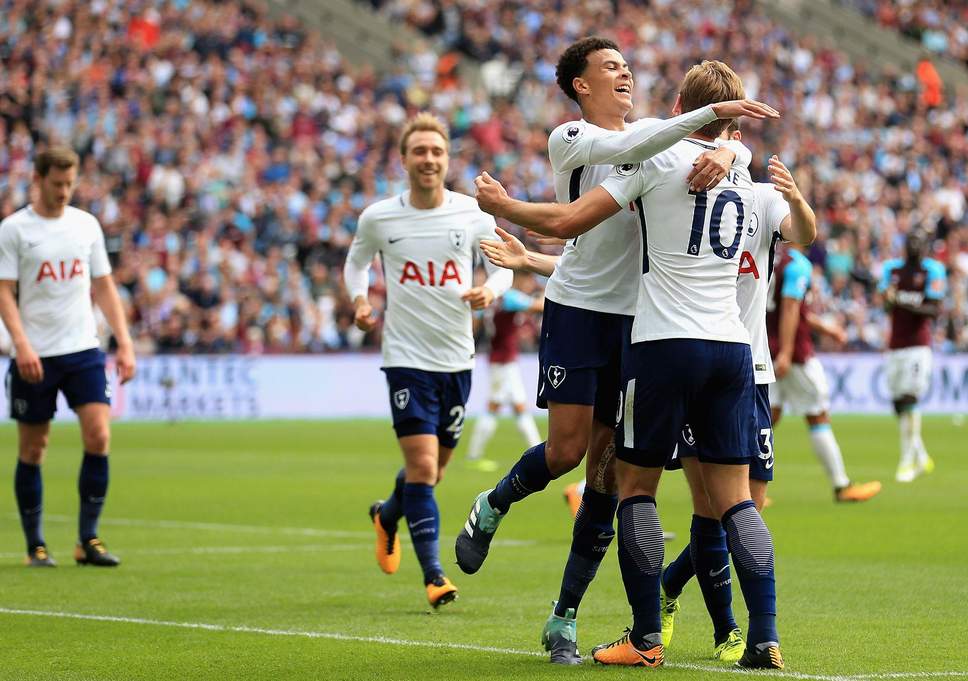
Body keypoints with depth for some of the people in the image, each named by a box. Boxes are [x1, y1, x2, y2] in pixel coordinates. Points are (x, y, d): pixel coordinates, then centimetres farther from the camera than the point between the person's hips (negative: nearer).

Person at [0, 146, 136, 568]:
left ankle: (87, 540, -1)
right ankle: (35, 546, 14)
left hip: (84, 350, 3)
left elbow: (104, 287, 14)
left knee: (99, 437, -10)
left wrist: (124, 343, 6)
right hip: (34, 357, -3)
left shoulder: (86, 225, 9)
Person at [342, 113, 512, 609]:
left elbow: (504, 264, 10)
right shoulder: (378, 218, -3)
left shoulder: (472, 215, -2)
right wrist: (359, 300, -3)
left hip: (457, 357, 3)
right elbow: (357, 261, 16)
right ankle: (434, 574, -10)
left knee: (434, 467, 14)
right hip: (406, 357, -3)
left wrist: (489, 292, -12)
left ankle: (387, 516, 46)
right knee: (422, 464, -14)